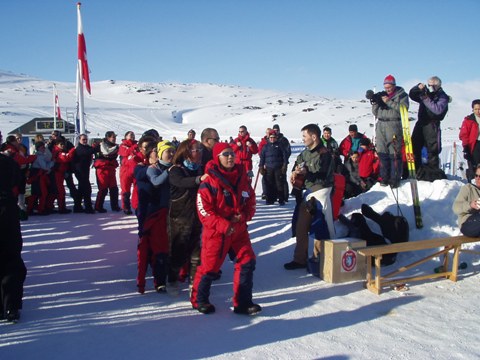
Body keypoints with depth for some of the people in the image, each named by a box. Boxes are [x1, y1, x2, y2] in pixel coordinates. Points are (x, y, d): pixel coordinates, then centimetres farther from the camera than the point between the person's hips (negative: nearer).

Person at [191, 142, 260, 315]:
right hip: (216, 231, -5)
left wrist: (243, 216, -10)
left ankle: (243, 303, 15)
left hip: (239, 229, 5)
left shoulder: (243, 178, 3)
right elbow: (203, 209, -16)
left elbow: (251, 202, 10)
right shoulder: (209, 182, -15)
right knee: (210, 265, 4)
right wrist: (223, 225, -22)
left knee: (247, 262, 2)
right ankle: (199, 299, 28)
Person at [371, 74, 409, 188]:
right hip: (381, 125, 5)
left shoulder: (402, 95, 6)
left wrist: (389, 102, -13)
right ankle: (384, 177, 10)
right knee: (382, 152, 2)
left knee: (394, 153, -9)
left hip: (394, 126, -5)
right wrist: (375, 103, 1)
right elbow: (376, 113, 19)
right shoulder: (382, 95, 19)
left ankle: (395, 179, -3)